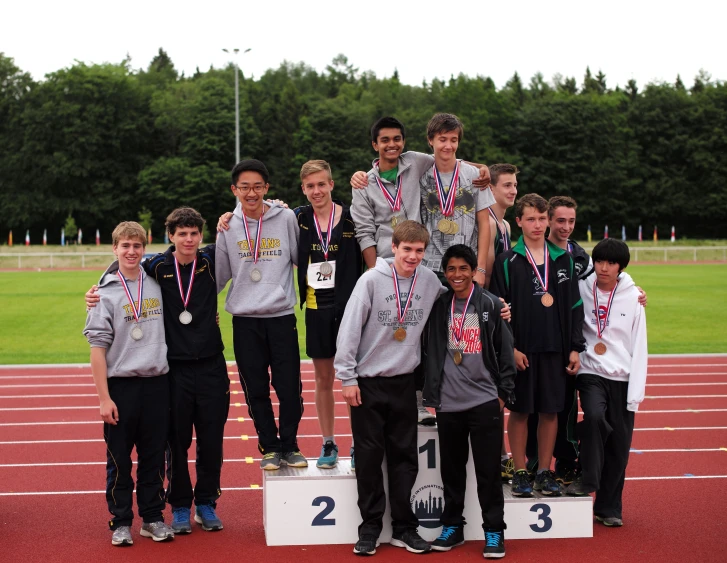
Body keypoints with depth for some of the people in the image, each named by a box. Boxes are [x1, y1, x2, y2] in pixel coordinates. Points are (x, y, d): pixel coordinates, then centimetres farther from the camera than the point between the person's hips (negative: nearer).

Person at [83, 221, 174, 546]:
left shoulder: (157, 284, 6)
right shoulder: (106, 293, -4)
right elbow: (97, 347, -6)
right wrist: (104, 397, -10)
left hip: (156, 383, 3)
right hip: (121, 385, -3)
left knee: (154, 457, 9)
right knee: (119, 460, 4)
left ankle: (153, 518, 21)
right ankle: (121, 522, 16)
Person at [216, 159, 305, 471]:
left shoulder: (286, 218, -1)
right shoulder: (228, 226, 5)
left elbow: (302, 259, 5)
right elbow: (219, 274, 12)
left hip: (282, 316, -1)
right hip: (244, 319, 2)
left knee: (289, 387, -1)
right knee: (256, 390, 7)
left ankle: (289, 445, 18)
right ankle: (269, 447, 21)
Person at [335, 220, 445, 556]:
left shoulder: (429, 281, 0)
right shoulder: (372, 280, -11)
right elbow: (349, 329, -10)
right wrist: (347, 377, -11)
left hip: (404, 383, 3)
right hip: (368, 383, -3)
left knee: (405, 456, 8)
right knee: (369, 457, 3)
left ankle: (404, 527, 18)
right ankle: (370, 527, 13)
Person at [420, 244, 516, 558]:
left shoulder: (491, 305, -2)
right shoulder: (438, 307, 5)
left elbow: (505, 351, 1)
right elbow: (429, 350, 9)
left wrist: (504, 392, -1)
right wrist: (431, 395, 6)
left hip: (485, 402, -3)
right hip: (448, 404, 3)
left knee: (488, 470, 1)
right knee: (451, 470, 12)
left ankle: (494, 532, 11)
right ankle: (452, 526, 25)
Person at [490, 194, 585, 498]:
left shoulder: (564, 260, 9)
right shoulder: (507, 262, -2)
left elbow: (575, 307, 10)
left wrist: (575, 348, 4)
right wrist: (510, 348, -11)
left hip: (555, 350, 3)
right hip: (521, 350, -3)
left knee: (550, 411, 7)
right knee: (519, 411, 3)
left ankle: (545, 472, 17)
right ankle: (520, 473, 13)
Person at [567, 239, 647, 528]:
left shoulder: (633, 297, 0)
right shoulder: (582, 290, 0)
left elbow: (639, 347, 0)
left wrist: (636, 391, -3)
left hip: (622, 377, 1)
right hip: (590, 373, -1)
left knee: (619, 445, 2)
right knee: (594, 416, -29)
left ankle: (608, 507, 17)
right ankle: (588, 479, -8)